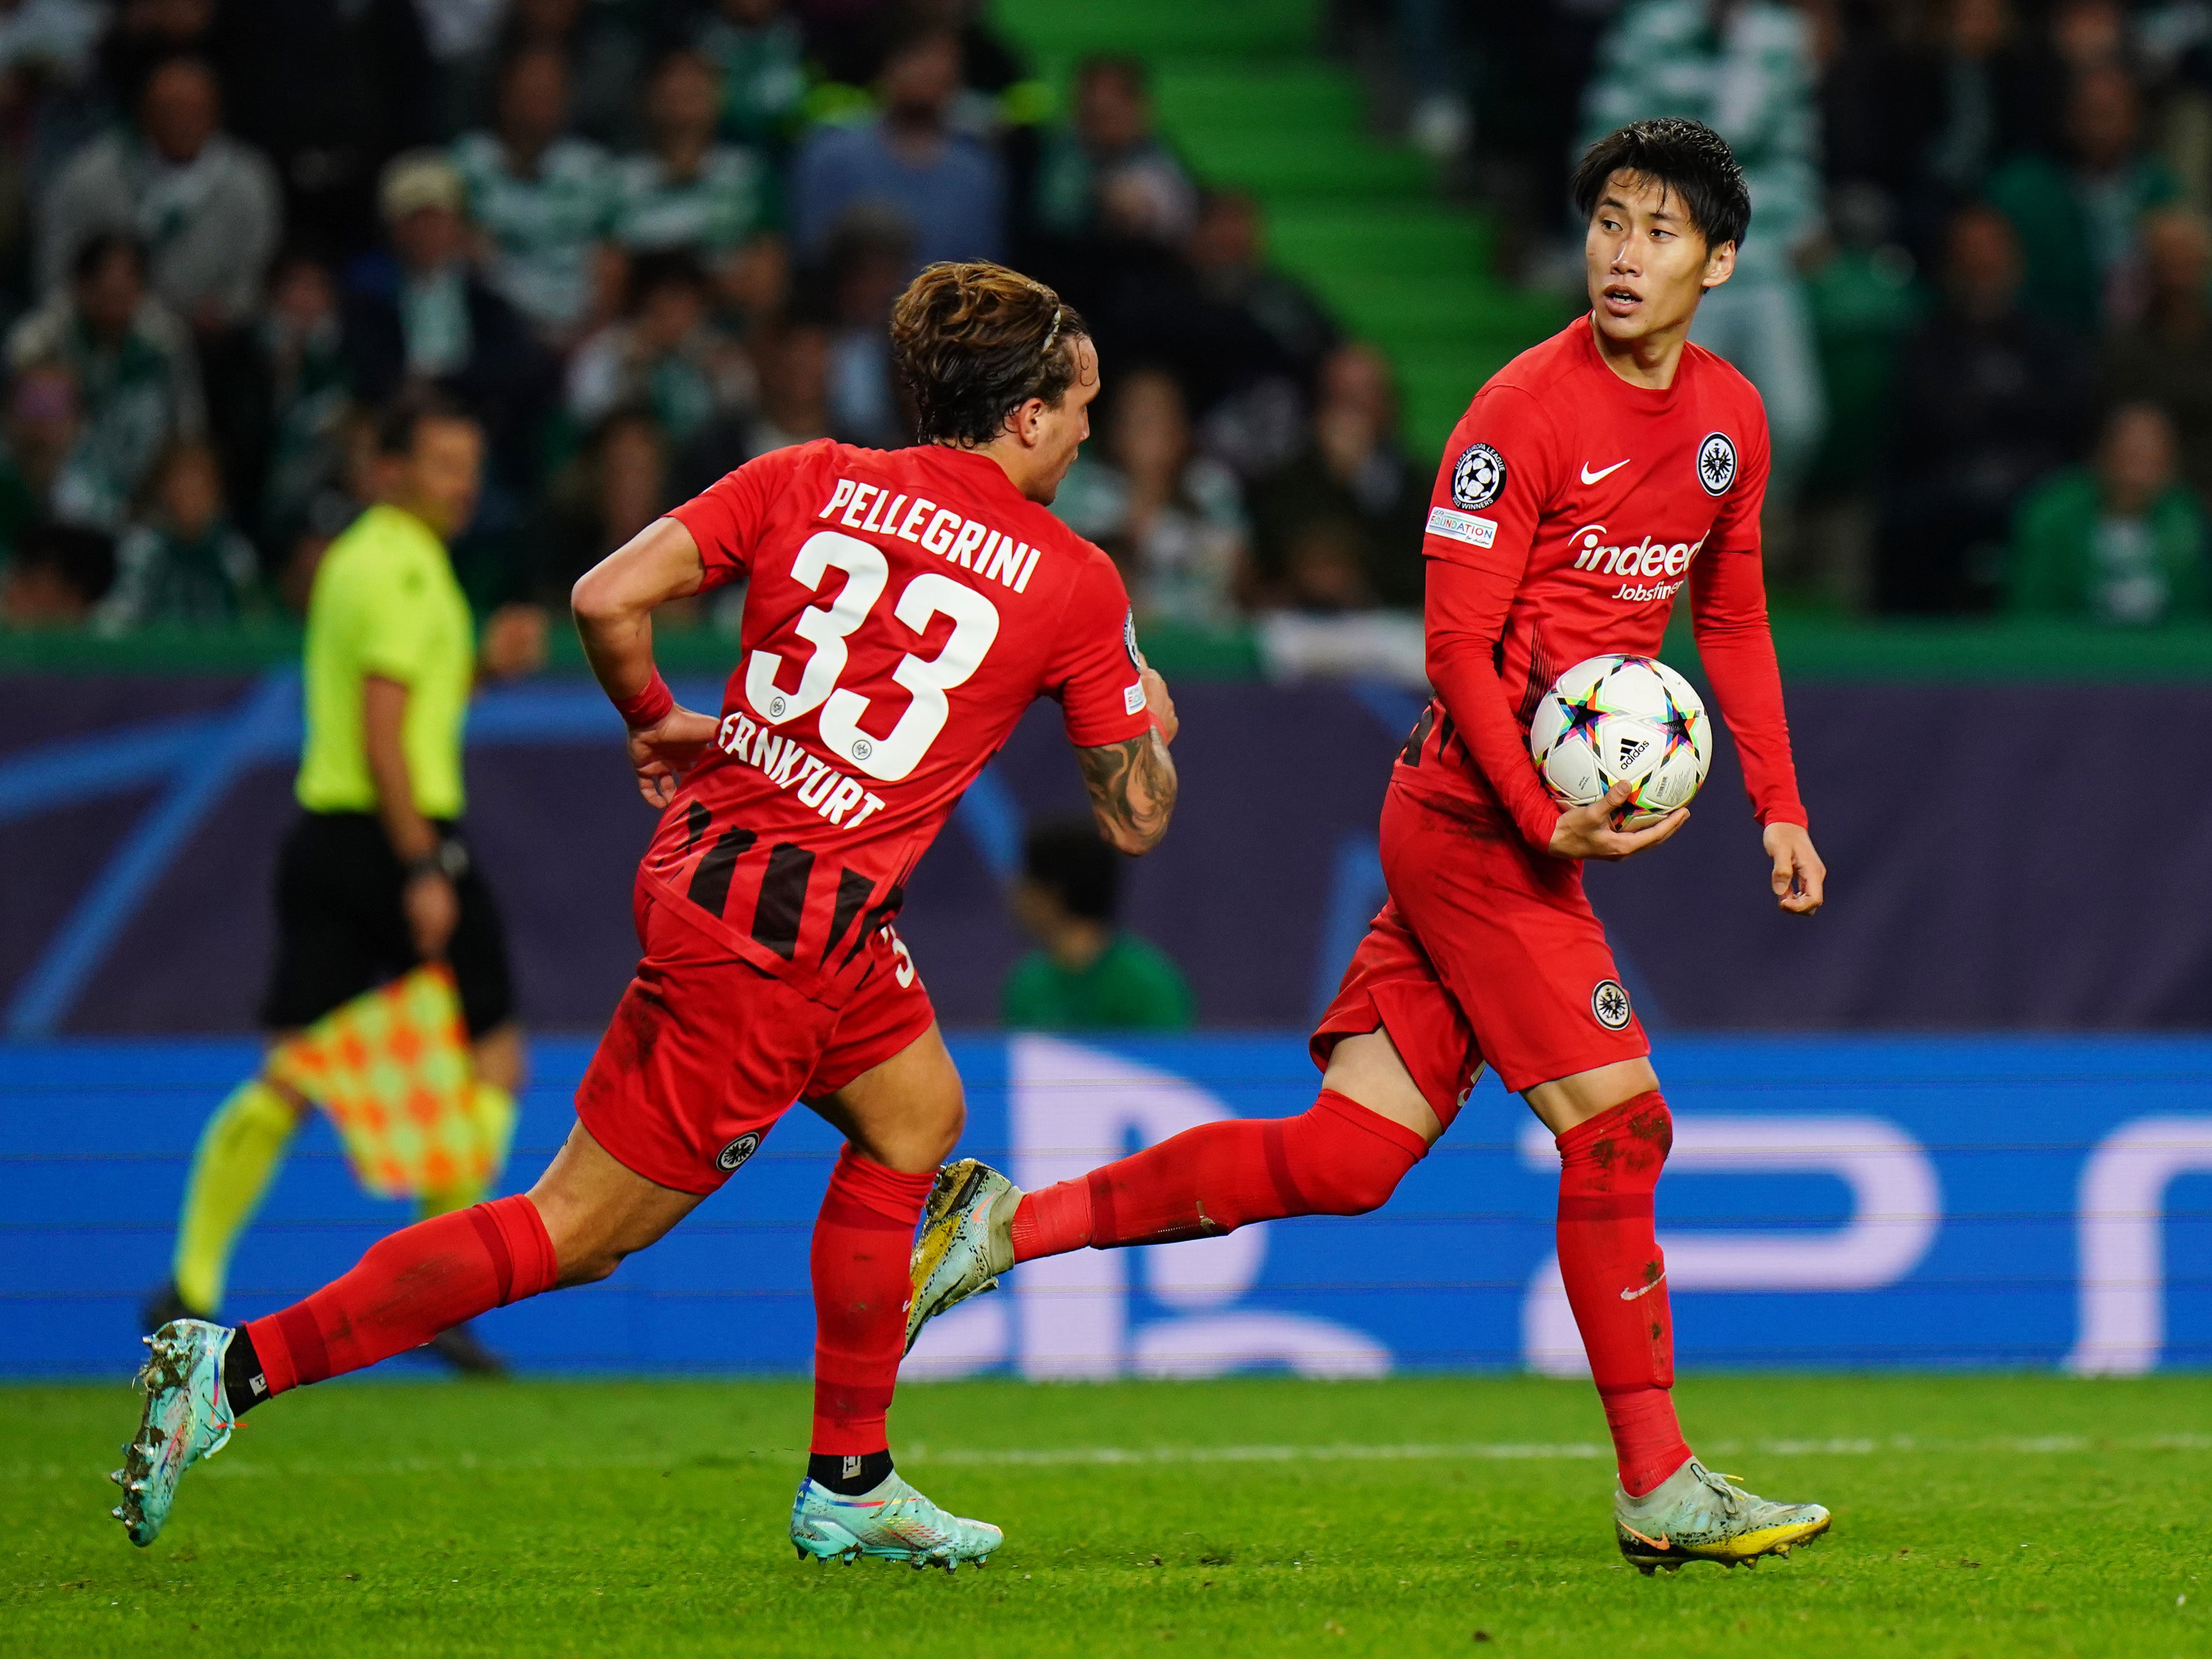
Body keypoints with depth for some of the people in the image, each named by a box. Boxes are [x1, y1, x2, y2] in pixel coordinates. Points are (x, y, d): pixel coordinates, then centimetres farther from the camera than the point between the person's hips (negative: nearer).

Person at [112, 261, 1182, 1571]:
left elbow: (609, 598, -4)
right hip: (783, 937, -7)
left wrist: (659, 724, 13)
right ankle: (241, 1365, -9)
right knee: (577, 1232, -1)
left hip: (707, 860, 7)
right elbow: (1137, 820, 4)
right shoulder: (1075, 582, -4)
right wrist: (1151, 716, 24)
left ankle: (849, 1485, 28)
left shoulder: (813, 481, 6)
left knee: (921, 1118, 25)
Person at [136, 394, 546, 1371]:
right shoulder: (404, 568, -12)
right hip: (395, 838, -9)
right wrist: (423, 870, -21)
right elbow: (382, 736, -18)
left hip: (324, 838, 9)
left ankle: (192, 1284, -1)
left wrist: (482, 666, 16)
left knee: (289, 1079, 7)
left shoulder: (355, 559, 18)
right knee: (492, 1056, 2)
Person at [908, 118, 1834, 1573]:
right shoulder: (1527, 411, -14)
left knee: (1345, 1155, 3)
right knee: (1618, 1124, -8)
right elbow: (1457, 642, -15)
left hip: (1539, 826, 8)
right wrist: (1542, 814, -23)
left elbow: (1733, 616, 23)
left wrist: (1778, 807, 18)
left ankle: (1010, 1226, 9)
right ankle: (1659, 1491, 0)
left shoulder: (1729, 417, 11)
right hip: (1474, 815, -8)